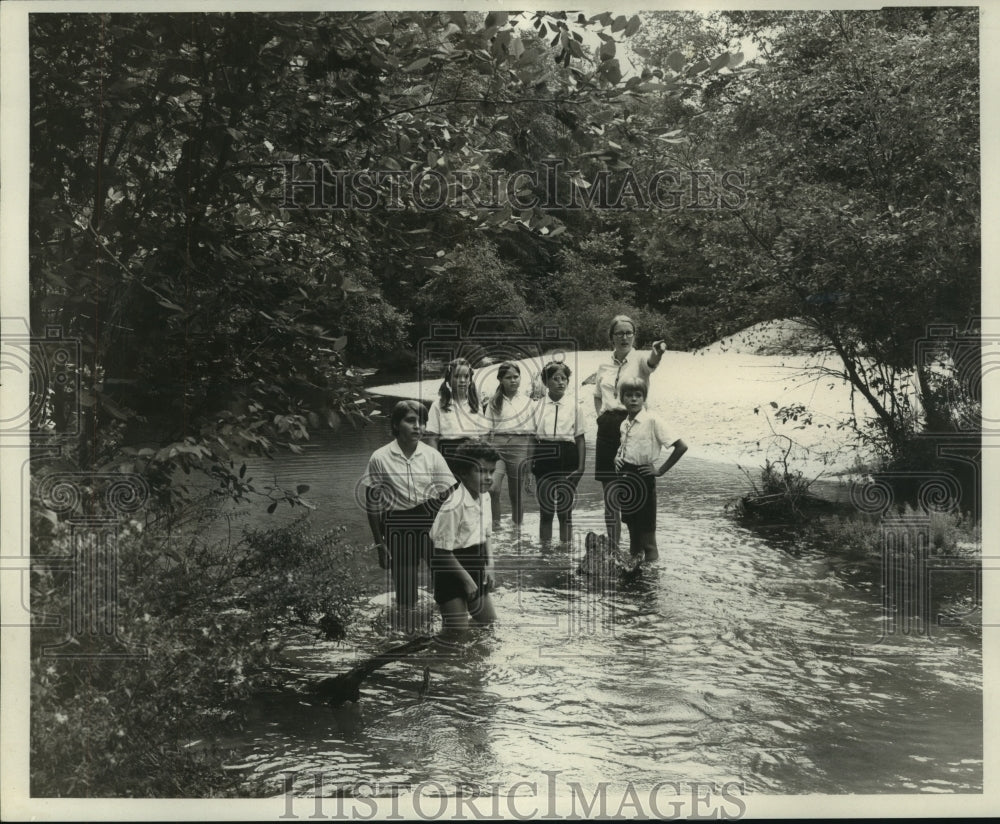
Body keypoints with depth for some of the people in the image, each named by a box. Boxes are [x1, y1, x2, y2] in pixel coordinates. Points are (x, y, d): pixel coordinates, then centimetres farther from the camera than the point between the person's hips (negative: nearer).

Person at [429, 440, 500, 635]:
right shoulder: (454, 506, -26)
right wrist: (467, 580, -17)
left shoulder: (484, 497, 0)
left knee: (489, 622, 14)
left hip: (473, 567, 8)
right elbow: (443, 551, -22)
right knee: (457, 629, -11)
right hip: (451, 571, -8)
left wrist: (489, 566, 3)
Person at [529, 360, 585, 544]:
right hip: (544, 457, 1)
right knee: (545, 510, 7)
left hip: (566, 457, -1)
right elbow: (532, 438, 9)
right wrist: (528, 465, 3)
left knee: (565, 510, 1)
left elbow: (580, 439, 3)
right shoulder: (538, 405, 5)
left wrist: (580, 467, -5)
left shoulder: (573, 405, 3)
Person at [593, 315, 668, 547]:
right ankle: (612, 546, 17)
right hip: (608, 428, 4)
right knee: (610, 495, 7)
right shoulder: (604, 365, 12)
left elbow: (651, 362, -28)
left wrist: (657, 353, -50)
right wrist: (601, 415, 10)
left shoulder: (639, 359, -3)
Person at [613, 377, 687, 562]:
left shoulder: (652, 420, -13)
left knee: (646, 530, 0)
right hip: (626, 478, 7)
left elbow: (681, 447, -18)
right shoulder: (624, 424, 7)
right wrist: (617, 457, 6)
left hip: (643, 478, -7)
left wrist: (661, 471, -15)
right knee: (632, 526, 16)